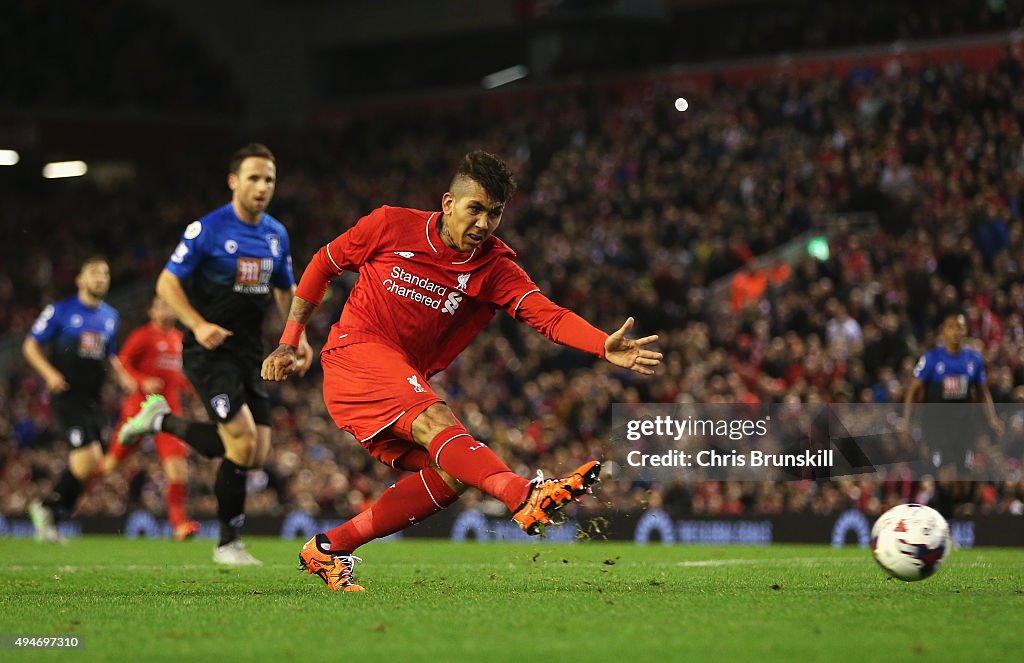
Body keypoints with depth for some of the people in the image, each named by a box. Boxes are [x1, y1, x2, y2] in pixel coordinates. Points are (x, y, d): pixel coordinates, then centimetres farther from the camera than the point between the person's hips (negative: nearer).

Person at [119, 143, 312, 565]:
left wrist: (297, 335, 5)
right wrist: (199, 324, -21)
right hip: (210, 351, -7)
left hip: (250, 353, 7)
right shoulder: (207, 229, -10)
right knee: (243, 439, -18)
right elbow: (167, 283, -7)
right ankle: (228, 542, 2)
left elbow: (286, 290, 22)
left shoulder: (276, 234, 9)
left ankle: (163, 421, 22)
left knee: (257, 454, 2)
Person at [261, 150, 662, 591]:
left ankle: (328, 548, -1)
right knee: (435, 420, -29)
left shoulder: (494, 267, -2)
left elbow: (548, 315, -18)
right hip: (354, 354, -6)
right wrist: (289, 344, 4)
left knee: (450, 476, -10)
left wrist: (606, 347, -37)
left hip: (406, 381, 6)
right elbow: (323, 265, 6)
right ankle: (526, 497, -53)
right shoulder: (391, 226, -7)